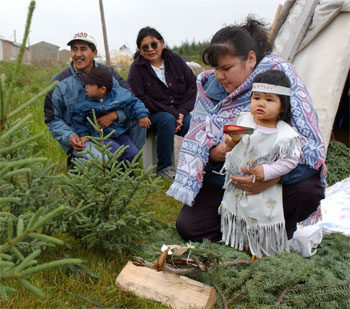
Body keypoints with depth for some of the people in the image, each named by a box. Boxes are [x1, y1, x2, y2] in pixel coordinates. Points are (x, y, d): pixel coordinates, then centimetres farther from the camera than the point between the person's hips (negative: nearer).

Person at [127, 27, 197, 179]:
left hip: (179, 112, 3)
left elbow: (192, 86, 5)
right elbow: (140, 99, -11)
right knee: (167, 119, -36)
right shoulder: (137, 68, -3)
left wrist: (182, 112, -10)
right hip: (152, 115, -3)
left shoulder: (175, 60, 7)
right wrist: (172, 113, -18)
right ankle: (163, 168, -21)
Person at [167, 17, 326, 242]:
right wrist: (214, 153, -23)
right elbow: (197, 141, 3)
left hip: (278, 181, -3)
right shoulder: (211, 87, -2)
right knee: (188, 227, -13)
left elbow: (310, 142, -22)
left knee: (308, 188, -33)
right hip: (224, 179, 3)